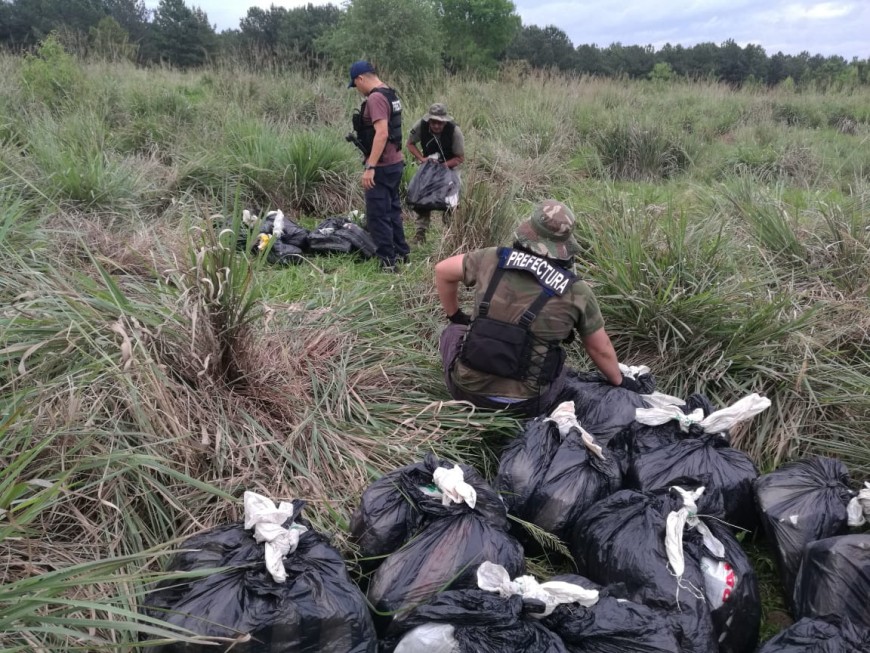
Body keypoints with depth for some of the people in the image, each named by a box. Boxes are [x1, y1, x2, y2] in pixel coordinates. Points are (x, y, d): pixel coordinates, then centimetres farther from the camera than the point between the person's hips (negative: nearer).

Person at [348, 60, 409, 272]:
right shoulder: (390, 94, 13)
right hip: (395, 162, 10)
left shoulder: (376, 98, -18)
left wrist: (370, 167, -29)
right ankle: (401, 253, 29)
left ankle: (388, 262, 0)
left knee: (377, 215, -4)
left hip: (382, 166, -10)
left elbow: (382, 133, -28)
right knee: (392, 210, 19)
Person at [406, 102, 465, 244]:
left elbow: (461, 157, -19)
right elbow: (410, 143, -6)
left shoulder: (454, 130, -28)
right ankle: (420, 231, 1)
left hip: (449, 166, -2)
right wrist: (421, 158, -21)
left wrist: (444, 165, -32)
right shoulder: (421, 125, -23)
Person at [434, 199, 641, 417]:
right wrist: (619, 381, 27)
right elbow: (601, 350, 8)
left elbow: (443, 271, 12)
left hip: (467, 389, 1)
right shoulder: (577, 292, -5)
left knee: (453, 331, 30)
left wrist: (455, 316, 26)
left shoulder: (494, 258, -3)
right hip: (523, 406, 0)